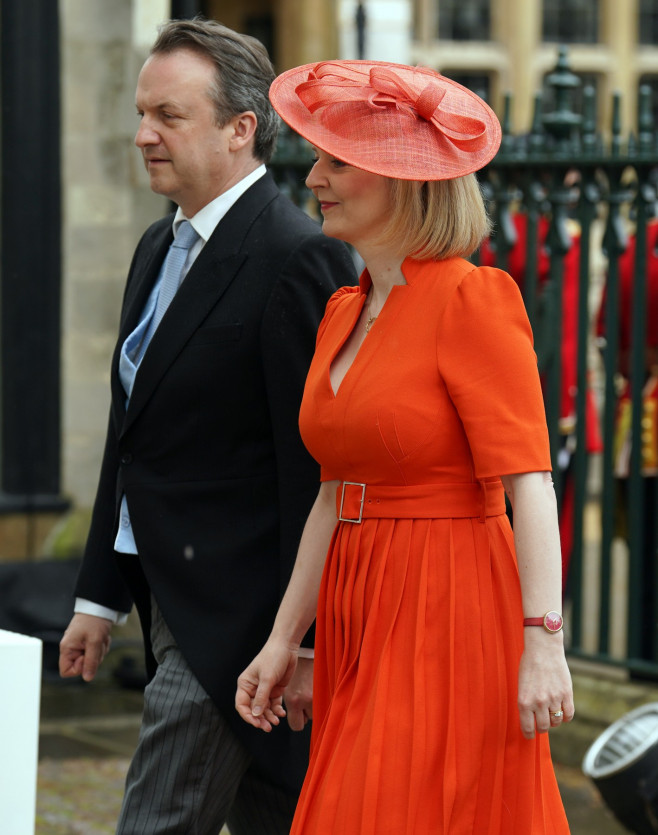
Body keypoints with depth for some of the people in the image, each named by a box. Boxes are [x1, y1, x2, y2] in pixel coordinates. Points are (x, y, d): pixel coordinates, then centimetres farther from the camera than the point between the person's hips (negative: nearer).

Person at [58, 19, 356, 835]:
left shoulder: (298, 259, -16)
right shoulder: (160, 248, 14)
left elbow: (313, 465, -18)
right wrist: (101, 593, 18)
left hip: (236, 614, -9)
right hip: (173, 604, 9)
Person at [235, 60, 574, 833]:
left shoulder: (472, 300, -11)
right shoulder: (344, 311, 13)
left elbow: (528, 483, -17)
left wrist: (542, 643, -24)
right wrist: (284, 639, 14)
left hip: (449, 622, -8)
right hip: (359, 622, 8)